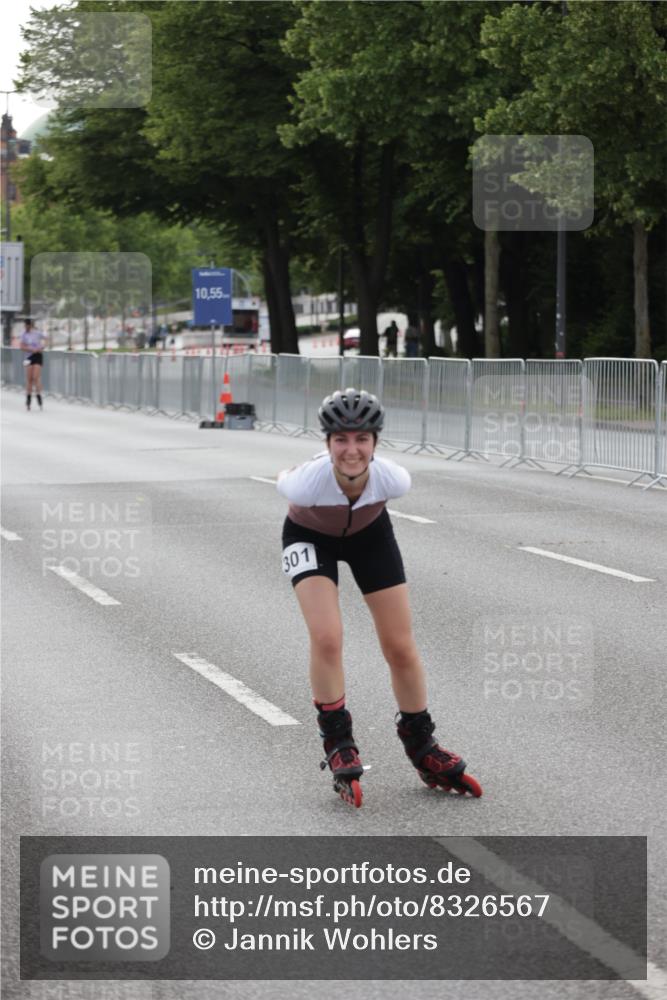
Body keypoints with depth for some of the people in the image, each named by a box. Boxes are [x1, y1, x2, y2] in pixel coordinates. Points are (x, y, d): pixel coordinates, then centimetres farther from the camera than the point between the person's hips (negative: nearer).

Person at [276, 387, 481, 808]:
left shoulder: (392, 478, -35)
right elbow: (283, 478, -14)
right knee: (327, 638, -22)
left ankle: (423, 749, 22)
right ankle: (339, 745, -1)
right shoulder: (307, 482, -39)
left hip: (370, 534, 2)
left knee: (401, 648, 1)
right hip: (311, 537, -2)